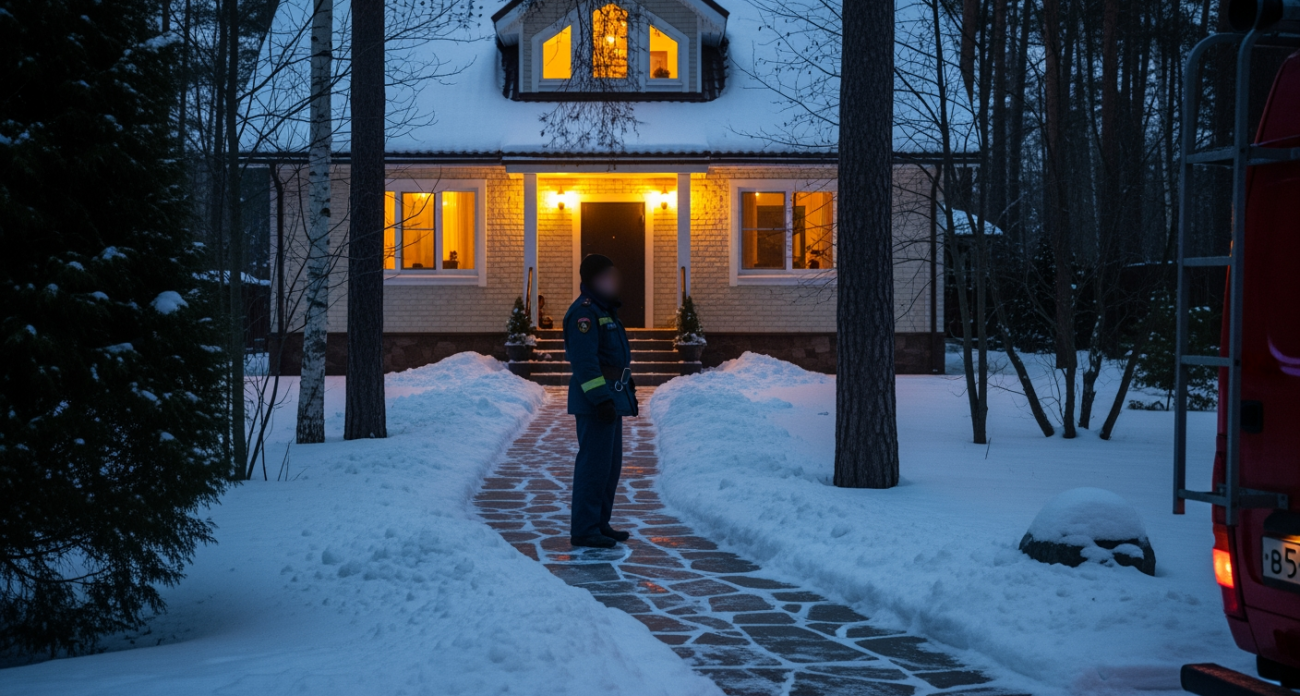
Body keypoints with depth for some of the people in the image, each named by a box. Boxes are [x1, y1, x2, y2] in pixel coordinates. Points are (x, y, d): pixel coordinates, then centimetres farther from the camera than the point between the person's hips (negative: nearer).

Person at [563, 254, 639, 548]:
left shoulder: (604, 311, 19)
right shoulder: (584, 312, -14)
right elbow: (584, 360, -22)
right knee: (594, 463, -9)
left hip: (610, 399, 11)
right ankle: (583, 530, -5)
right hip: (595, 401, -11)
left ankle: (599, 523, 21)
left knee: (610, 464, 14)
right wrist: (600, 398, -27)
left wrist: (628, 391, 23)